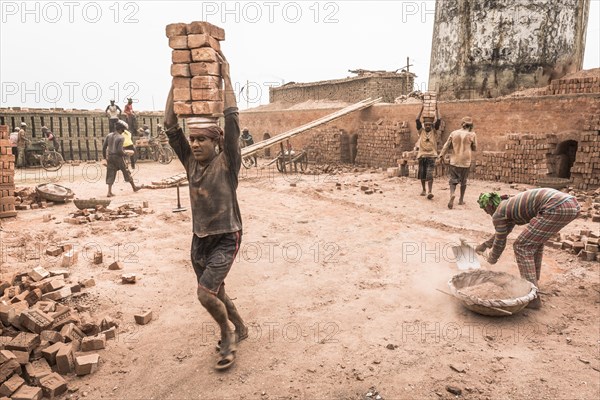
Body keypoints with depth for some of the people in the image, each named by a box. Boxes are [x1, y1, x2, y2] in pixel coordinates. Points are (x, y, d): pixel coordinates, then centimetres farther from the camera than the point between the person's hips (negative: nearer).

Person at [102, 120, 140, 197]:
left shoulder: (108, 135, 6)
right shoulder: (121, 138, -12)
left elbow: (104, 147, 6)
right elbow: (120, 150, -19)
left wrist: (104, 156, 16)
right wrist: (125, 154, 0)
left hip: (110, 157, 5)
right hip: (118, 157, -5)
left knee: (111, 174, 6)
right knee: (126, 172, 10)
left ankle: (109, 192, -2)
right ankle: (134, 187, 24)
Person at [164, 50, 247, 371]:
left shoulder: (227, 162, -12)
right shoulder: (190, 161, 1)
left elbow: (232, 120, -22)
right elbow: (170, 127, -4)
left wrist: (225, 76, -17)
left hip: (226, 238, -6)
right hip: (199, 238, 6)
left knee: (206, 293, -17)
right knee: (215, 293, 18)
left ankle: (228, 336, 11)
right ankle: (240, 329, 43)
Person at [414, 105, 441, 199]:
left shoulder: (434, 131, 5)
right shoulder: (421, 131, 7)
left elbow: (438, 121, -6)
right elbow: (417, 120, -4)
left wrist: (436, 110, -7)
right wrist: (422, 109, -8)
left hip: (431, 156, -2)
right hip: (422, 155, 2)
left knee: (430, 175, -14)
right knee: (422, 175, 10)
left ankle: (429, 192, -20)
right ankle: (423, 190, 28)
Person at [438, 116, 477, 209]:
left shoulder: (454, 133, 2)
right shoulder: (472, 135, -3)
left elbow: (447, 146, 3)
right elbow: (475, 148, 5)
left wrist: (441, 155, 10)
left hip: (454, 161, 1)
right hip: (466, 162, -1)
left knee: (453, 181, 5)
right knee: (463, 181, 15)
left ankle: (452, 194, -23)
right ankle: (461, 200, 21)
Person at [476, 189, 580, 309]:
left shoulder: (498, 214, 6)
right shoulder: (510, 205, 32)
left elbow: (500, 242, 17)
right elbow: (504, 231, 48)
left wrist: (492, 259, 36)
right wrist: (485, 245, 59)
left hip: (556, 207, -9)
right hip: (572, 204, 10)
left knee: (522, 247, 3)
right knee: (534, 241, 28)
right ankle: (533, 283, 38)